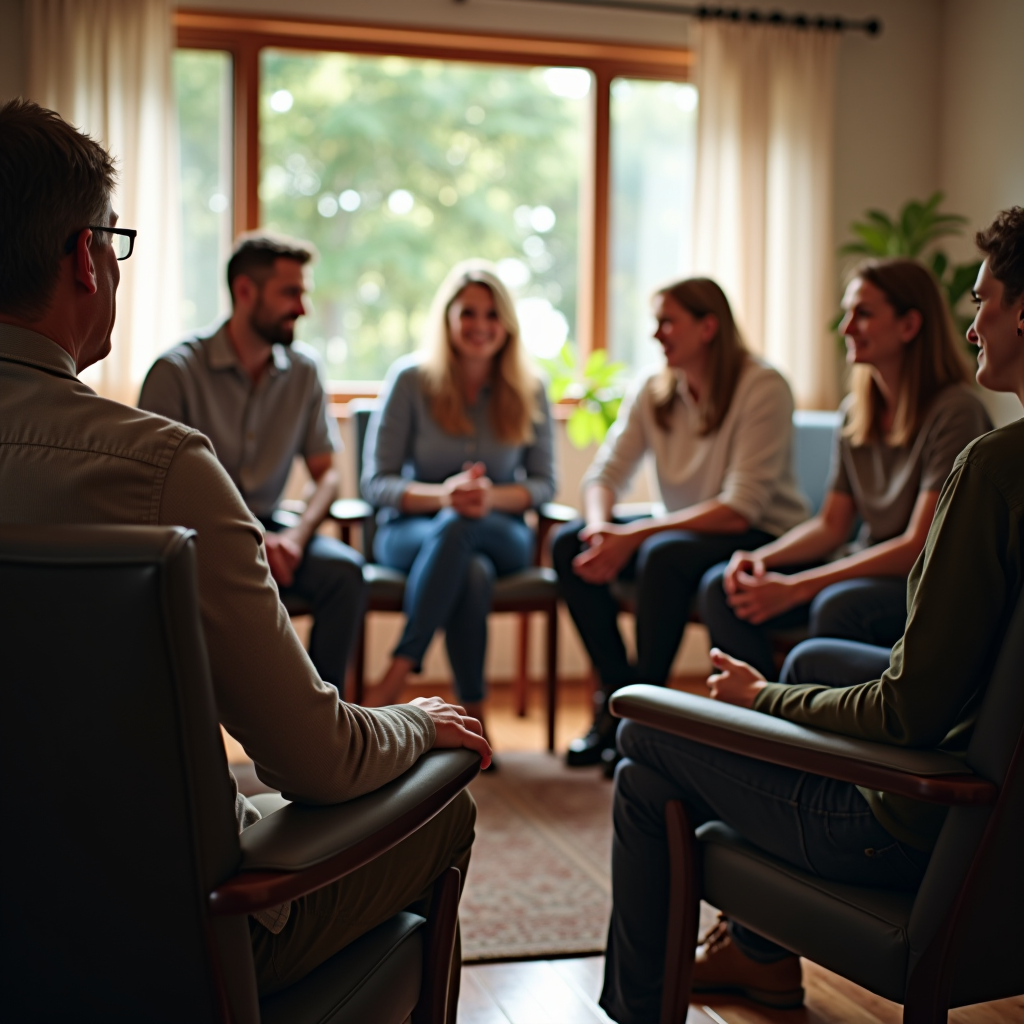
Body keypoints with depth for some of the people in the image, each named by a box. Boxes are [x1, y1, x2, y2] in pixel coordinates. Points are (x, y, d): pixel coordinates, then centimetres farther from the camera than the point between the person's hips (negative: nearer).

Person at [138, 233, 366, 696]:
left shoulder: (303, 370, 5)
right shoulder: (176, 371, -9)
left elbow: (326, 474, 7)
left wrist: (295, 536, -15)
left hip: (266, 528, 4)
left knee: (345, 568, -24)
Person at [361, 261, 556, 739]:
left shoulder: (528, 390, 2)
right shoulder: (411, 378, -4)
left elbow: (543, 483, 3)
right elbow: (376, 482, -5)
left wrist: (493, 497, -20)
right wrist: (442, 496, -25)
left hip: (500, 532, 1)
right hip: (410, 532, -1)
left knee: (457, 528, -38)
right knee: (473, 572, -38)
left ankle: (393, 680, -36)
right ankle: (473, 713, -28)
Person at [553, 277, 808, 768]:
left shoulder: (763, 388, -18)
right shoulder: (653, 390, 2)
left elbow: (740, 509, -24)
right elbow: (605, 473, 0)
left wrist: (634, 534, -29)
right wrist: (601, 527, -24)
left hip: (762, 538, -7)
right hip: (685, 527, 7)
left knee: (664, 554, -34)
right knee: (569, 542, -13)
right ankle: (617, 696, -7)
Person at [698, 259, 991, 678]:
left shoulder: (955, 411, -16)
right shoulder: (856, 413, 8)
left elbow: (919, 546, -20)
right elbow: (830, 525, 11)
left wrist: (795, 587, -24)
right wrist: (760, 558, -10)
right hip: (869, 569, 7)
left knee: (837, 605, -37)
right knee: (721, 587, -9)